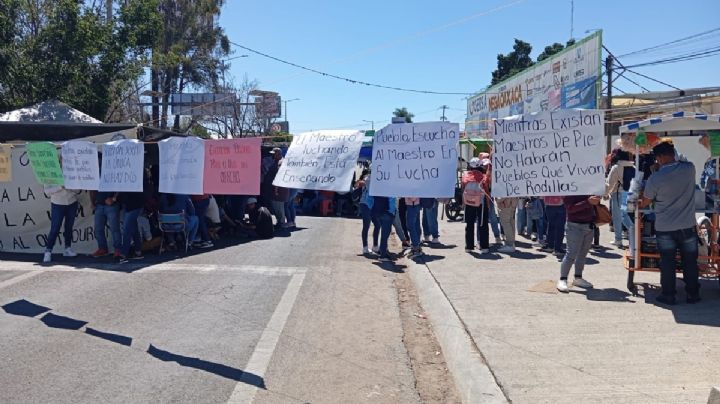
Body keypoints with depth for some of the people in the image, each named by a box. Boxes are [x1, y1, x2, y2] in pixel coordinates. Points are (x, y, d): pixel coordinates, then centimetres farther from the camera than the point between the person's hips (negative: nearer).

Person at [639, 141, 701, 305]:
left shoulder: (655, 178, -15)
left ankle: (668, 295, 16)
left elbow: (644, 203, -3)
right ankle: (693, 294, 24)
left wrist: (639, 202, 18)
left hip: (665, 228, -2)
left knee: (667, 263, 9)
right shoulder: (690, 168, -8)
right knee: (690, 262, 14)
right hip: (688, 226, 2)